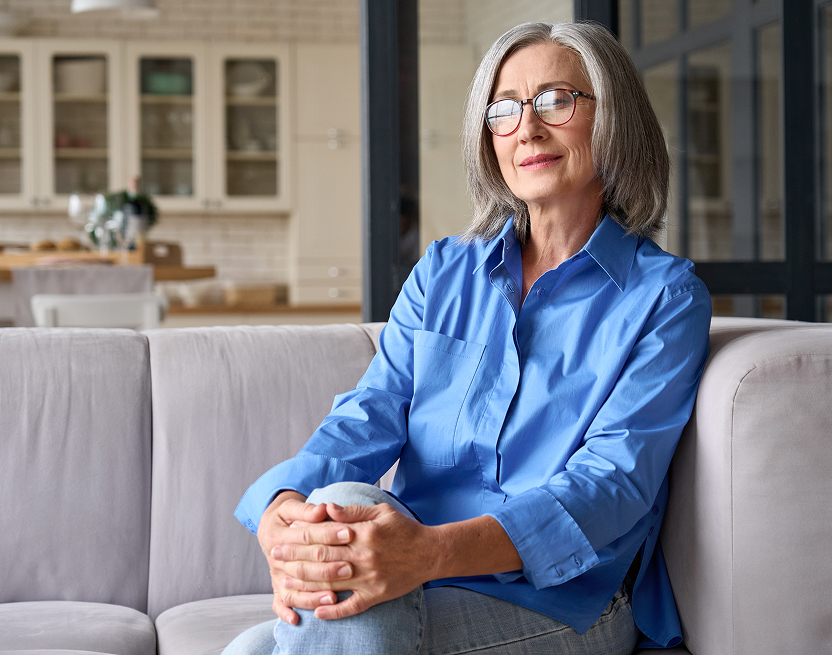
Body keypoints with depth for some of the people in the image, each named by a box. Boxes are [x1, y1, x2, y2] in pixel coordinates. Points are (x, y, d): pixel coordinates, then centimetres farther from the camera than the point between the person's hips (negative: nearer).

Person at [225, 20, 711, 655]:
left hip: (559, 599, -3)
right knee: (341, 498, -31)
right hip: (410, 577, 4)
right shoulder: (443, 272, 15)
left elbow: (613, 478, -13)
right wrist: (284, 510, -23)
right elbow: (369, 415, 2)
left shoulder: (666, 296, 1)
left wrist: (434, 551, -31)